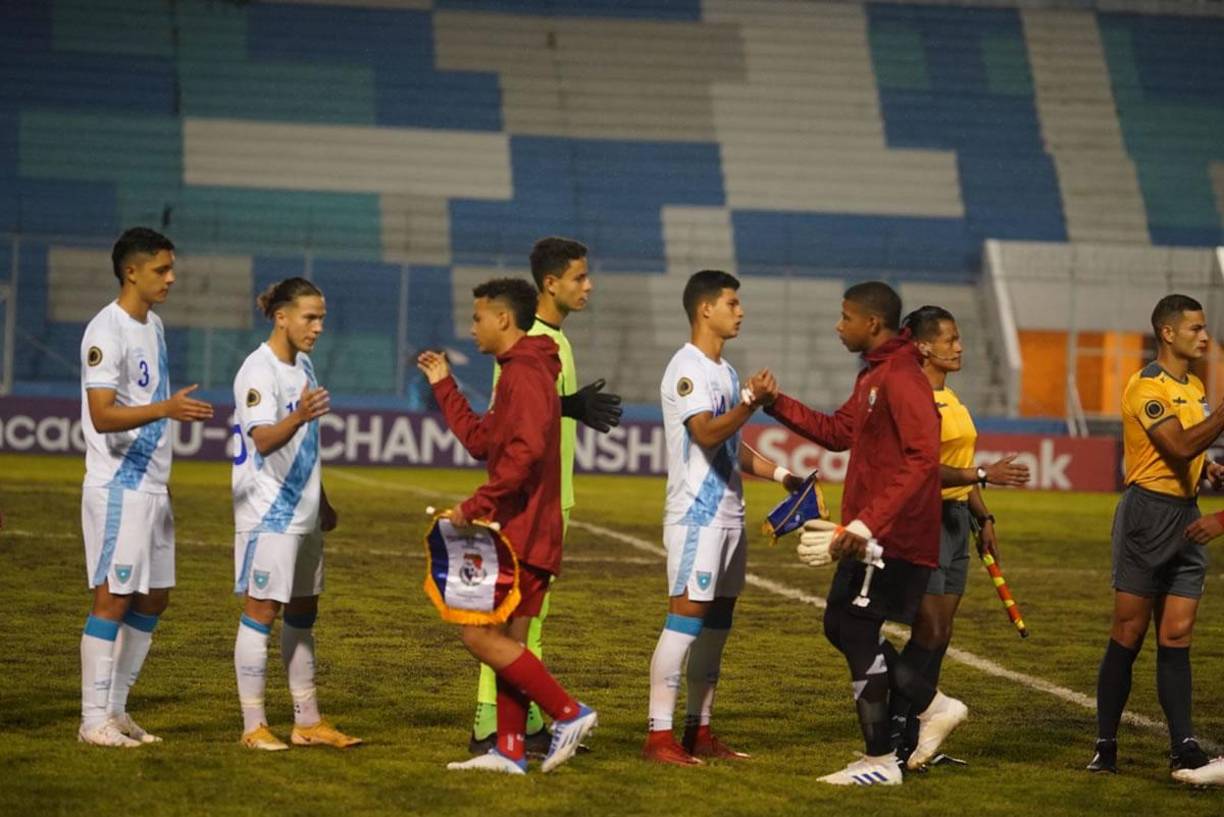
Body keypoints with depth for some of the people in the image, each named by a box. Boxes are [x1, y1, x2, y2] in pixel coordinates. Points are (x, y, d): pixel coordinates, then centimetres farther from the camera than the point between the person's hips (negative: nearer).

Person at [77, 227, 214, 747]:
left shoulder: (153, 325, 13)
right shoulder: (107, 332, -15)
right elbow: (102, 416, -24)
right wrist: (165, 408, -36)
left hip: (153, 486, 9)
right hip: (118, 487, -9)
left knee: (153, 597, 11)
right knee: (112, 597, -7)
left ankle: (117, 709, 19)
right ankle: (94, 719, -3)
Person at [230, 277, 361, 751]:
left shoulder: (302, 366, 13)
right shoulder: (258, 370, -14)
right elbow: (263, 440, -27)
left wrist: (322, 502, 25)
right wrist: (300, 416, -45)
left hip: (301, 512, 9)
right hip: (267, 512, -9)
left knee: (302, 614, 13)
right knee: (261, 611, -5)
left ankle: (308, 721, 20)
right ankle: (254, 726, -2)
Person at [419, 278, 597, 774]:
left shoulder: (524, 374, -13)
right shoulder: (519, 372, 20)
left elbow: (525, 449, -26)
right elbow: (480, 442, 25)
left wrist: (476, 505, -24)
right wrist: (443, 386, 27)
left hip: (521, 531, -10)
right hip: (520, 532, 10)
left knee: (479, 635, -10)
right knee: (507, 640, 10)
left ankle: (569, 714, -10)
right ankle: (509, 751, 10)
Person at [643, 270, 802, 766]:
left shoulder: (725, 371, 17)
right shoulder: (687, 370, -12)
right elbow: (707, 433, -26)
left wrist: (781, 475, 15)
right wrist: (750, 403, -39)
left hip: (728, 515, 9)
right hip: (696, 515, -9)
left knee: (716, 625, 10)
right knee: (686, 618, -11)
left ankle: (699, 731, 15)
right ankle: (659, 735, -11)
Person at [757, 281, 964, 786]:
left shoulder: (901, 379, -18)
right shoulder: (874, 375, 16)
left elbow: (922, 460, -27)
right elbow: (838, 432, 24)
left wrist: (868, 522, -32)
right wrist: (777, 404, 14)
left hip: (892, 537, -10)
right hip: (872, 536, 10)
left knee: (859, 636, -5)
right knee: (843, 626, 15)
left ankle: (880, 763, 2)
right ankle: (934, 707, 22)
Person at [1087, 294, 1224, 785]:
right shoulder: (1147, 386, -11)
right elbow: (1180, 445, -24)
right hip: (1148, 513, -8)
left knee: (1176, 639, 3)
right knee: (1128, 636, -4)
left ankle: (1184, 753, -2)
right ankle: (1105, 748, 3)